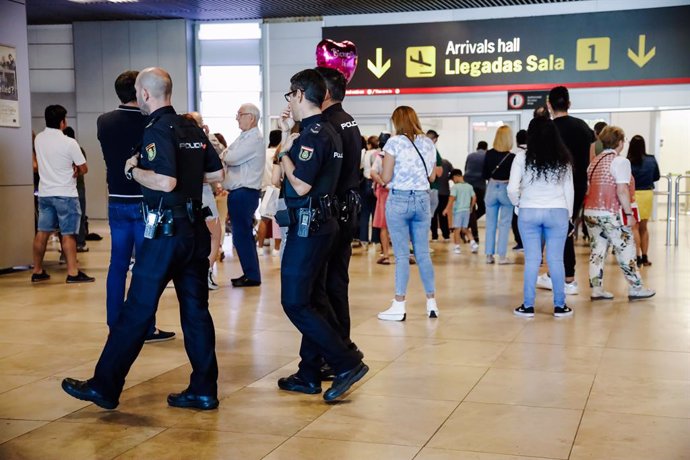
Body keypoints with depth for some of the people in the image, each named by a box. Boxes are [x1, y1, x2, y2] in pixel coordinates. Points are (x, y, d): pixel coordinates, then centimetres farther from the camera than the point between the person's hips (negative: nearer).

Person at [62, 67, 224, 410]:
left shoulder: (158, 129, -12)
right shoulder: (193, 129, 11)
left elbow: (165, 181, -24)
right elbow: (217, 174, 15)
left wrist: (133, 170, -8)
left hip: (166, 230, -7)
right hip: (195, 229, 7)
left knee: (136, 311, 0)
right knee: (195, 309, 9)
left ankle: (104, 387, 10)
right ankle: (204, 391, 11)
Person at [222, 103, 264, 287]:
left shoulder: (254, 139, -14)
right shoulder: (244, 137, 17)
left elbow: (231, 158, -18)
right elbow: (228, 158, 15)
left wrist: (225, 154, 2)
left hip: (244, 192, -10)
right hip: (239, 192, 10)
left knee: (241, 235, -7)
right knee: (244, 234, 15)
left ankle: (252, 276, 0)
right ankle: (250, 273, 23)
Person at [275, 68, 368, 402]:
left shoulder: (313, 134, -16)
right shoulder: (327, 131, 15)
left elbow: (301, 186, -23)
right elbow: (287, 172, 20)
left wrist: (285, 152, -9)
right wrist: (287, 134, 16)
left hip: (308, 226, -10)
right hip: (320, 223, 10)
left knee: (295, 302, -6)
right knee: (310, 300, 13)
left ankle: (347, 363, -6)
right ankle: (310, 375, 20)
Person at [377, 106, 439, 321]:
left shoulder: (394, 142, -8)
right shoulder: (428, 143, 7)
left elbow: (386, 178, -9)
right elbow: (432, 176, 13)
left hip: (399, 200, -4)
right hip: (422, 200, 4)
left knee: (402, 255, -2)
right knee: (423, 253, 10)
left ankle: (399, 307, 1)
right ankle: (431, 303, 14)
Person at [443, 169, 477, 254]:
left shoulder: (455, 187, -10)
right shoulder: (469, 186, 7)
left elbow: (452, 198, -18)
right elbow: (474, 198, 8)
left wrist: (447, 209, -13)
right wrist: (471, 207, 20)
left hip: (458, 210, -5)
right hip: (467, 211, 5)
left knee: (457, 229, 3)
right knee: (465, 229, 17)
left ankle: (457, 247, 4)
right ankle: (473, 242, 3)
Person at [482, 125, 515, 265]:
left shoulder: (489, 154, -5)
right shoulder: (511, 157, -15)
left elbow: (484, 175, 2)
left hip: (492, 189, 3)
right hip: (506, 190, -3)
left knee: (490, 223, 12)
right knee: (504, 224, 5)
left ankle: (489, 255, 14)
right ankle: (502, 256, 5)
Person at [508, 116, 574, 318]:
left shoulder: (522, 158, -6)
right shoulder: (563, 159, 1)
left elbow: (512, 189, -9)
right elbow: (569, 189, 4)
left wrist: (518, 204, 10)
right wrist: (569, 213, 15)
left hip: (529, 212, -1)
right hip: (557, 212, 1)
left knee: (531, 259, 4)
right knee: (556, 260, 6)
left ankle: (528, 305, 9)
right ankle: (559, 306, 12)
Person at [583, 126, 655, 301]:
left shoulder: (594, 161, 12)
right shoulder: (620, 161, -10)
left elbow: (589, 189, 11)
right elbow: (622, 190, -17)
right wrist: (629, 213, -13)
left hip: (590, 212, 7)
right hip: (611, 214, -7)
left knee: (597, 250, 10)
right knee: (626, 250, 4)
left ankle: (596, 289, 9)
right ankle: (636, 288, 12)